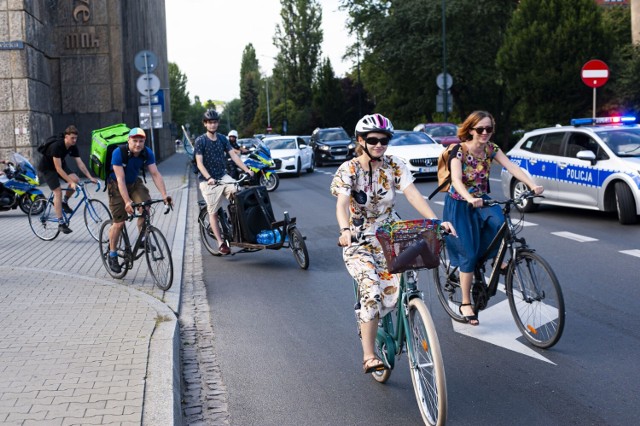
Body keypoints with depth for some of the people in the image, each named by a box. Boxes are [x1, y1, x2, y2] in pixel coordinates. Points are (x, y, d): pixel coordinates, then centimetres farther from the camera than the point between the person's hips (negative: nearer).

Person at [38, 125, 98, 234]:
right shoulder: (57, 146, -33)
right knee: (58, 192, -16)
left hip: (61, 164, 7)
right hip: (47, 167, -7)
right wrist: (71, 182, -37)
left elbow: (80, 163, -11)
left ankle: (64, 202, 8)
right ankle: (61, 223, -14)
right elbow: (58, 168, -34)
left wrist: (90, 177, -21)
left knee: (76, 180, -16)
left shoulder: (73, 147, -12)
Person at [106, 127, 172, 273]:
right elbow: (120, 179, -33)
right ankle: (112, 255, 12)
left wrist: (164, 195, -31)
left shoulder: (147, 153, -17)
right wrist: (127, 201, -41)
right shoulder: (118, 153, -30)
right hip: (117, 186, -4)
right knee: (119, 222, -6)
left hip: (134, 183, 4)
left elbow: (155, 174, -20)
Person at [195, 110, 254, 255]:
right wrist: (209, 178, -29)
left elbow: (233, 155, 0)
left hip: (223, 176, 4)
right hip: (208, 181, -4)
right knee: (213, 212, -2)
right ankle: (220, 243, 4)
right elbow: (199, 162, -14)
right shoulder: (200, 140, -8)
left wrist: (246, 169, -13)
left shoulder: (222, 138, 6)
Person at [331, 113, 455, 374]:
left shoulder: (395, 167, 0)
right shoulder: (348, 170, -9)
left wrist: (436, 221, -30)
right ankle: (368, 357, -19)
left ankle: (366, 321, 19)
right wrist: (345, 230, -45)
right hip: (358, 241, -3)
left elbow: (413, 195, -14)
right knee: (372, 290, -26)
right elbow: (342, 204, -24)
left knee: (393, 292, -16)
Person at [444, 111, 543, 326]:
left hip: (481, 199, 4)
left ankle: (496, 258, 0)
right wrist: (469, 199, -53)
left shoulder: (491, 148, -6)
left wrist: (533, 185, -32)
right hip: (460, 204, -4)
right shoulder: (460, 151, -20)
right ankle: (466, 304, 7)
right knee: (469, 253, -6)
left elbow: (511, 167, -17)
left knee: (499, 223, -30)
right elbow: (456, 180, -34)